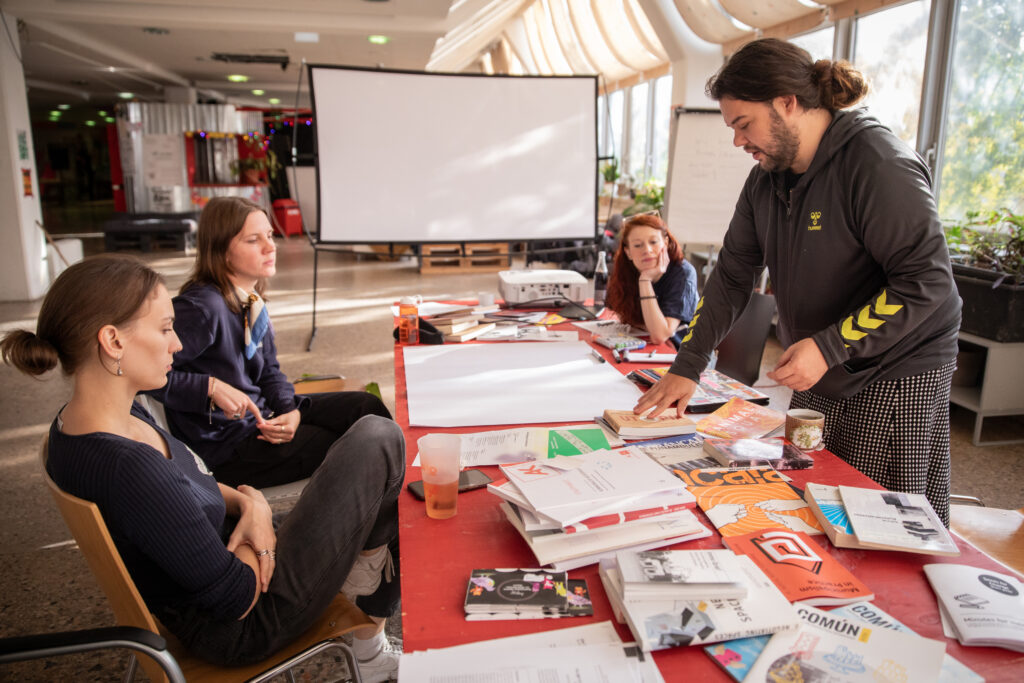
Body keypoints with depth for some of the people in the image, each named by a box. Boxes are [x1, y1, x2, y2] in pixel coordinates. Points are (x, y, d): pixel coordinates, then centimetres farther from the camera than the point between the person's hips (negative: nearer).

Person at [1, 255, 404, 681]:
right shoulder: (127, 468, -34)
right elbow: (237, 598, -25)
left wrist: (246, 501, -8)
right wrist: (260, 512, -7)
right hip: (243, 629, -9)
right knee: (377, 439, -12)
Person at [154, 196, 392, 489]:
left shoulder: (251, 301, 2)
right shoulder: (202, 308, -25)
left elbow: (269, 371, 8)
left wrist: (291, 411, -8)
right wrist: (211, 388, -31)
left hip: (259, 413, 9)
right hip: (224, 447, -8)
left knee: (367, 407, 4)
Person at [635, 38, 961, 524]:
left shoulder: (880, 165, -18)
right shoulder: (767, 179, 5)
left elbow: (927, 283, -20)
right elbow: (732, 276, 6)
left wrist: (828, 347, -23)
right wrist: (686, 368, -1)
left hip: (897, 387, -7)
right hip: (817, 383, 7)